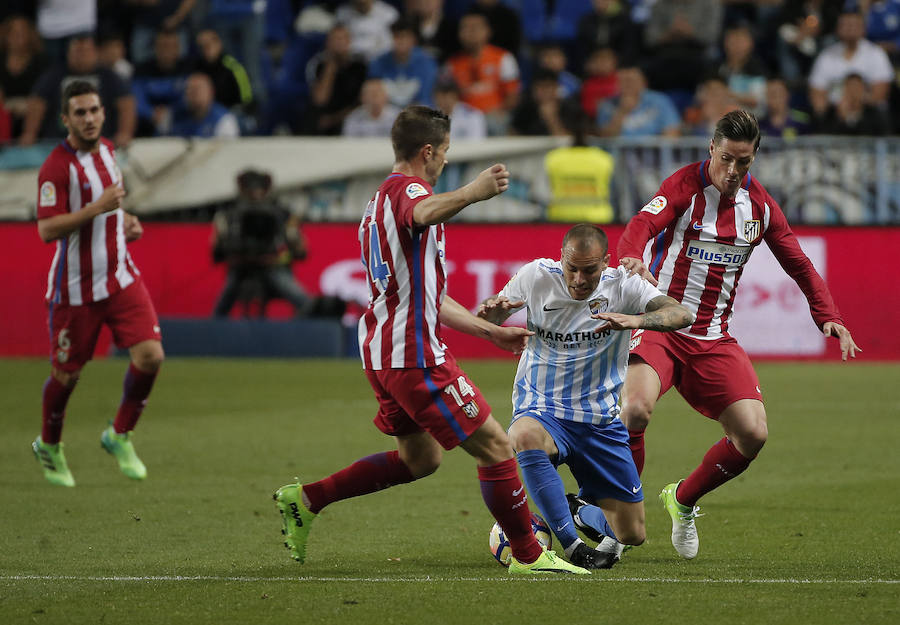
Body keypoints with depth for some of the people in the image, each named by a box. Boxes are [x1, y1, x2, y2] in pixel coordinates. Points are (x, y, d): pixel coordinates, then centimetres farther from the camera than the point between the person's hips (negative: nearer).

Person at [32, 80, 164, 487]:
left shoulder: (106, 151, 8)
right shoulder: (57, 166, -16)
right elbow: (46, 230, -24)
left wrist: (125, 223, 8)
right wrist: (97, 208, -29)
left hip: (121, 278, 6)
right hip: (75, 288, -6)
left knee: (150, 355, -11)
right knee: (66, 373, 7)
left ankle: (120, 435, 10)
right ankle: (49, 446, 33)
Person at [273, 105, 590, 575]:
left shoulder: (382, 199, 22)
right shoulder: (407, 190, -10)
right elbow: (422, 214, -40)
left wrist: (491, 332, 30)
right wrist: (472, 193, -59)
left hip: (381, 350, 10)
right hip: (415, 354, -10)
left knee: (420, 457, 20)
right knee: (493, 445, -4)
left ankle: (305, 499, 18)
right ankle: (527, 555, 1)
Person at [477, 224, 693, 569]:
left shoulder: (623, 285, -9)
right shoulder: (536, 276, -7)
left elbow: (681, 315, -24)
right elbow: (487, 319, 5)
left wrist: (634, 320, -44)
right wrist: (492, 309, -21)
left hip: (600, 420, 2)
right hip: (542, 410, -2)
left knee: (632, 535, 2)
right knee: (525, 436, -42)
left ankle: (583, 511, 39)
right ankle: (573, 547, -33)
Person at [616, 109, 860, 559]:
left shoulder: (760, 205, 6)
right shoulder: (685, 185, -9)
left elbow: (798, 264, 15)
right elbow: (644, 224, -26)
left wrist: (828, 317, 1)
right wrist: (631, 257, -49)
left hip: (713, 339, 5)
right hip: (658, 325, -5)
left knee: (752, 434, -8)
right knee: (635, 408, -30)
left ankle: (682, 500, 19)